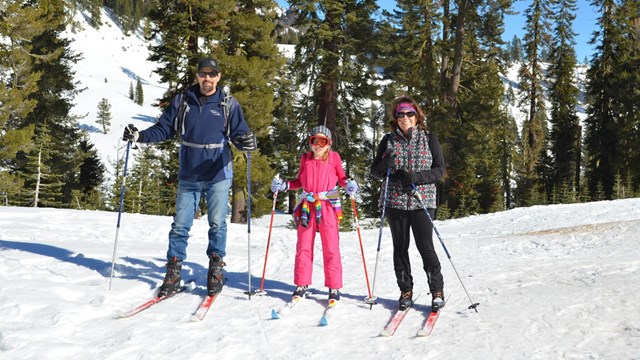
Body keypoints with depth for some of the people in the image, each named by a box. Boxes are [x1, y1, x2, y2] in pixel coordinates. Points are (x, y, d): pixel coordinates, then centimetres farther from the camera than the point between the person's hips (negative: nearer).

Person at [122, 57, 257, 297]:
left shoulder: (228, 105, 1)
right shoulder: (182, 102, 6)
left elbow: (239, 134, -3)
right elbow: (163, 129, 8)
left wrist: (247, 142, -26)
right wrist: (139, 136, -8)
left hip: (218, 175, -1)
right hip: (188, 176, 2)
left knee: (217, 223, -1)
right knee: (180, 225, 3)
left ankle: (215, 269, 15)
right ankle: (173, 273, 12)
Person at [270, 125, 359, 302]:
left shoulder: (334, 157, 3)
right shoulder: (305, 158, 10)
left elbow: (341, 178, 7)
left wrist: (349, 185, -13)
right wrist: (283, 185, 5)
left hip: (328, 206, -3)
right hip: (307, 207, 3)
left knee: (331, 247, -1)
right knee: (303, 246, 6)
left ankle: (334, 287, 7)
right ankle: (301, 285, 17)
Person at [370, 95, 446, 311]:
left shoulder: (429, 139, 4)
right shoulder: (388, 141, 9)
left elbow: (440, 169, 1)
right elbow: (374, 170, 12)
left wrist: (417, 177, -15)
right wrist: (386, 166, -11)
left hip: (422, 200, -2)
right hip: (394, 201, 2)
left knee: (425, 246, -6)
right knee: (400, 247, 7)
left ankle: (437, 291, 9)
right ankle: (405, 291, 20)